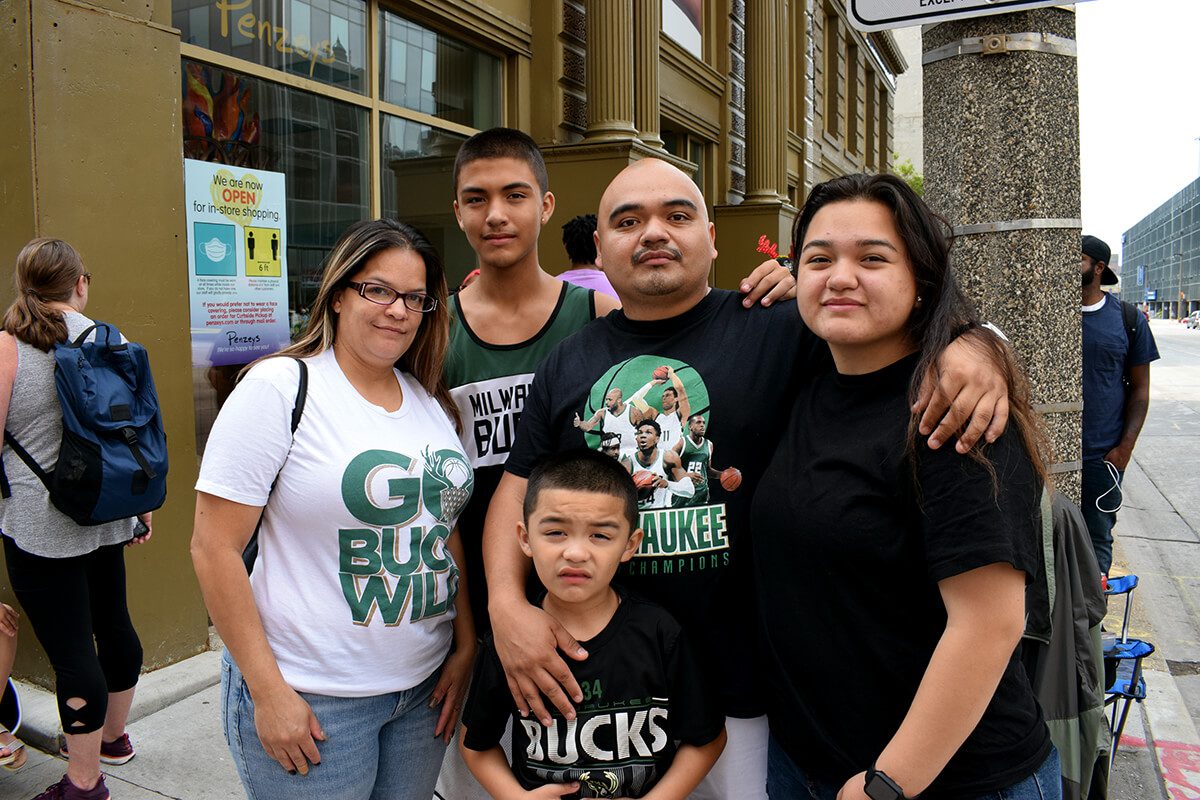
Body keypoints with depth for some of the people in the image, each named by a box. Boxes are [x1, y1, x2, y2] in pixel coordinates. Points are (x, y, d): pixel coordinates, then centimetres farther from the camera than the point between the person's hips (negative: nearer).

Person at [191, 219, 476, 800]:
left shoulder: (431, 401, 5)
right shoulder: (281, 387, -12)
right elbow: (215, 549, -14)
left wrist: (465, 645, 5)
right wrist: (267, 692, -14)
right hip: (311, 698, -5)